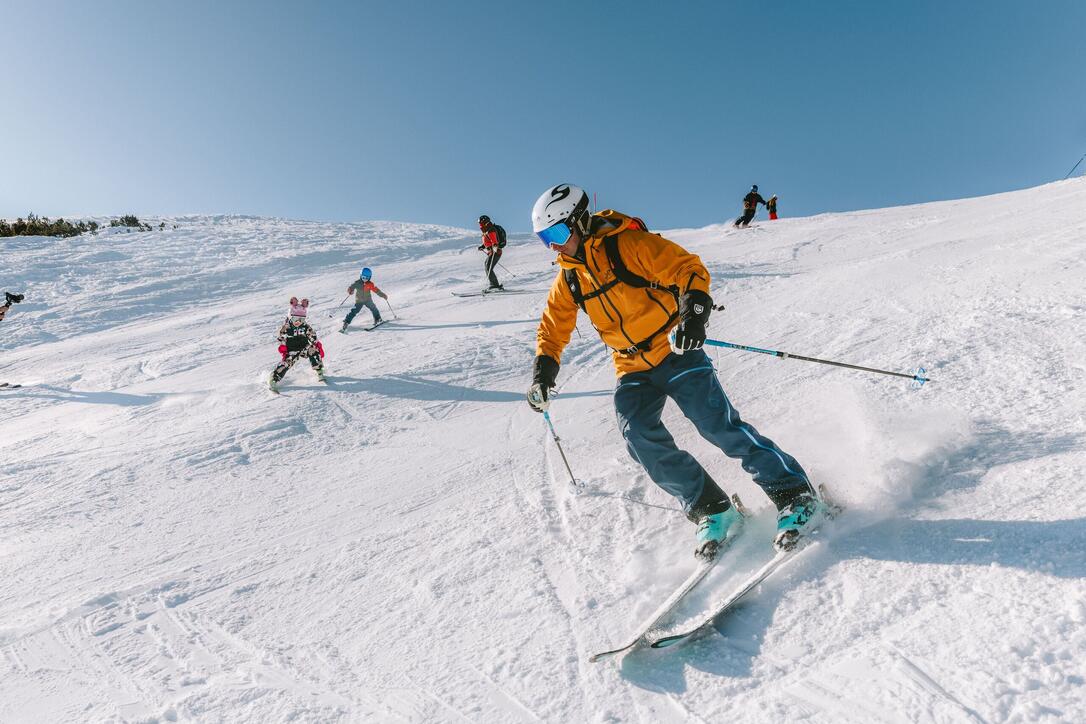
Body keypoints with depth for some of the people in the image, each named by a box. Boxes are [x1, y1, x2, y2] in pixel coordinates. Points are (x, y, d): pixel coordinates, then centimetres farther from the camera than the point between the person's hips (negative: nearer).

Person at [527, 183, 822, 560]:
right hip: (633, 372, 6)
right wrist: (544, 368, 2)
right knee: (640, 437, -15)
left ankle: (796, 495, 0)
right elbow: (553, 327, 16)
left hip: (675, 354, -5)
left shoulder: (629, 244, -12)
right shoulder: (568, 278, 7)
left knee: (719, 424, -15)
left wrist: (694, 310, -32)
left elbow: (689, 268, -15)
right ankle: (712, 511, -3)